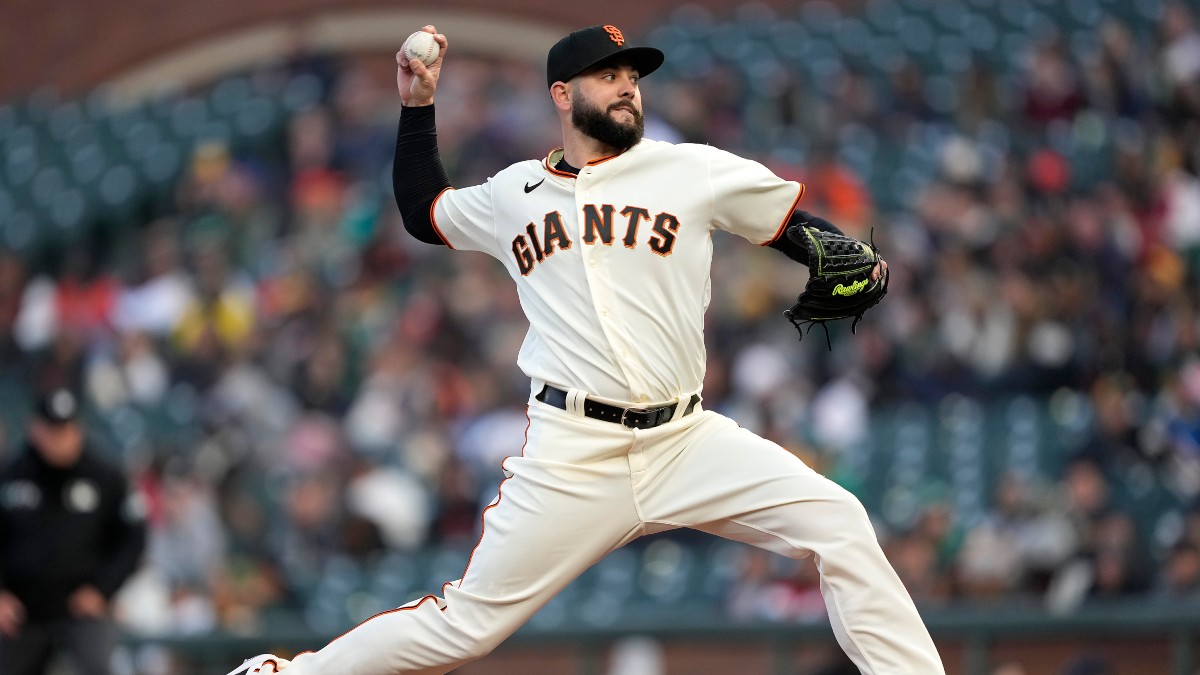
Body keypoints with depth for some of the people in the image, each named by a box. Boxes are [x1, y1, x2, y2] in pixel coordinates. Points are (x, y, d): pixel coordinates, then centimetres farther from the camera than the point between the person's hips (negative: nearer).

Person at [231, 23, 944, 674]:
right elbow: (422, 211, 30)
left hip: (686, 440, 0)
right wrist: (419, 104, 21)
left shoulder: (694, 170, 5)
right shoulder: (512, 194, 12)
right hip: (570, 455, 0)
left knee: (838, 524, -18)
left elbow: (794, 221, 10)